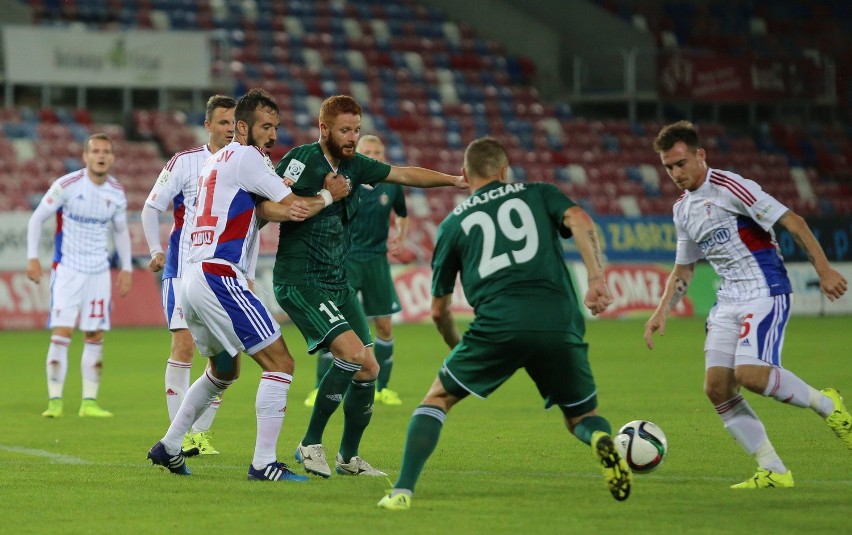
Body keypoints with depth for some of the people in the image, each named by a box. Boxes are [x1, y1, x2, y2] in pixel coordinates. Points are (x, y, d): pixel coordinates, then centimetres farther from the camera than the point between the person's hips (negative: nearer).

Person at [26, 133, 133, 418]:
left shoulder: (117, 193, 2)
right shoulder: (67, 185, -12)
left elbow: (120, 231, 17)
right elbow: (37, 218, -4)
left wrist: (127, 267, 12)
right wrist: (32, 257, -10)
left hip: (99, 272, 4)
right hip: (67, 269, -4)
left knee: (95, 336, 3)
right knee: (62, 333, -12)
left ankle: (89, 401, 9)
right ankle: (55, 400, -7)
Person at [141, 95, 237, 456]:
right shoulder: (184, 162, -2)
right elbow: (151, 208, 3)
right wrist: (156, 251, -6)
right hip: (184, 268, -3)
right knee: (184, 346, -10)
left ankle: (201, 432, 8)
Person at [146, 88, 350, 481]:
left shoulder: (216, 161, 23)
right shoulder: (246, 157, -5)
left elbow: (262, 207, 11)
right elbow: (290, 204, -4)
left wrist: (282, 209, -7)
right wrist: (330, 196, 10)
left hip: (194, 276, 10)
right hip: (220, 276, -10)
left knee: (224, 370, 28)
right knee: (279, 363, -8)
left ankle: (169, 447, 30)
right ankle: (264, 463, -11)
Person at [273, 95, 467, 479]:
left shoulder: (354, 165, 9)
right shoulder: (302, 159, -11)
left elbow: (405, 174, 18)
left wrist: (454, 180, 10)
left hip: (338, 284, 8)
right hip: (299, 283, -8)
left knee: (368, 368, 3)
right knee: (353, 353, -22)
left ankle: (348, 457, 18)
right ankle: (310, 445, -10)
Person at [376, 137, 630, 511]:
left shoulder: (454, 223, 22)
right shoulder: (538, 195, 23)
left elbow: (439, 311, 26)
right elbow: (580, 221, 0)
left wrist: (456, 347, 44)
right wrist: (597, 279, -8)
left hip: (498, 324, -1)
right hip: (560, 322, 1)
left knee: (437, 398, 17)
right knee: (581, 416, 20)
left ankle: (403, 490, 1)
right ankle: (602, 441, -17)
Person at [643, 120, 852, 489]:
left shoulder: (728, 187, -11)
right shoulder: (683, 210, 14)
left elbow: (792, 221, -13)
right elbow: (683, 270, 25)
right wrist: (661, 312, 13)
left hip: (765, 292, -8)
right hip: (728, 301, 8)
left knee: (750, 373, -26)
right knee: (716, 387, -6)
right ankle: (773, 471, 0)